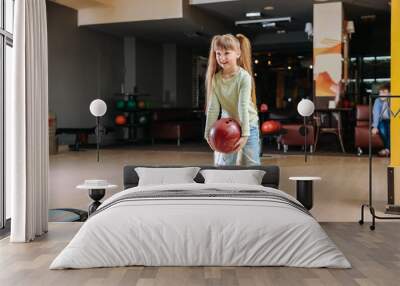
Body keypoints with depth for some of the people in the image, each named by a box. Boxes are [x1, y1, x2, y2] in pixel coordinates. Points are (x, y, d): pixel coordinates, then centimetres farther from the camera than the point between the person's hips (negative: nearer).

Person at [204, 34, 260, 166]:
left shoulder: (244, 77, -19)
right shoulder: (215, 78, -7)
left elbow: (243, 106, -26)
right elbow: (213, 108, -8)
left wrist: (245, 134, -30)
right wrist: (208, 133, -12)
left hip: (248, 125, -3)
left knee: (251, 165, 2)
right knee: (223, 166, 4)